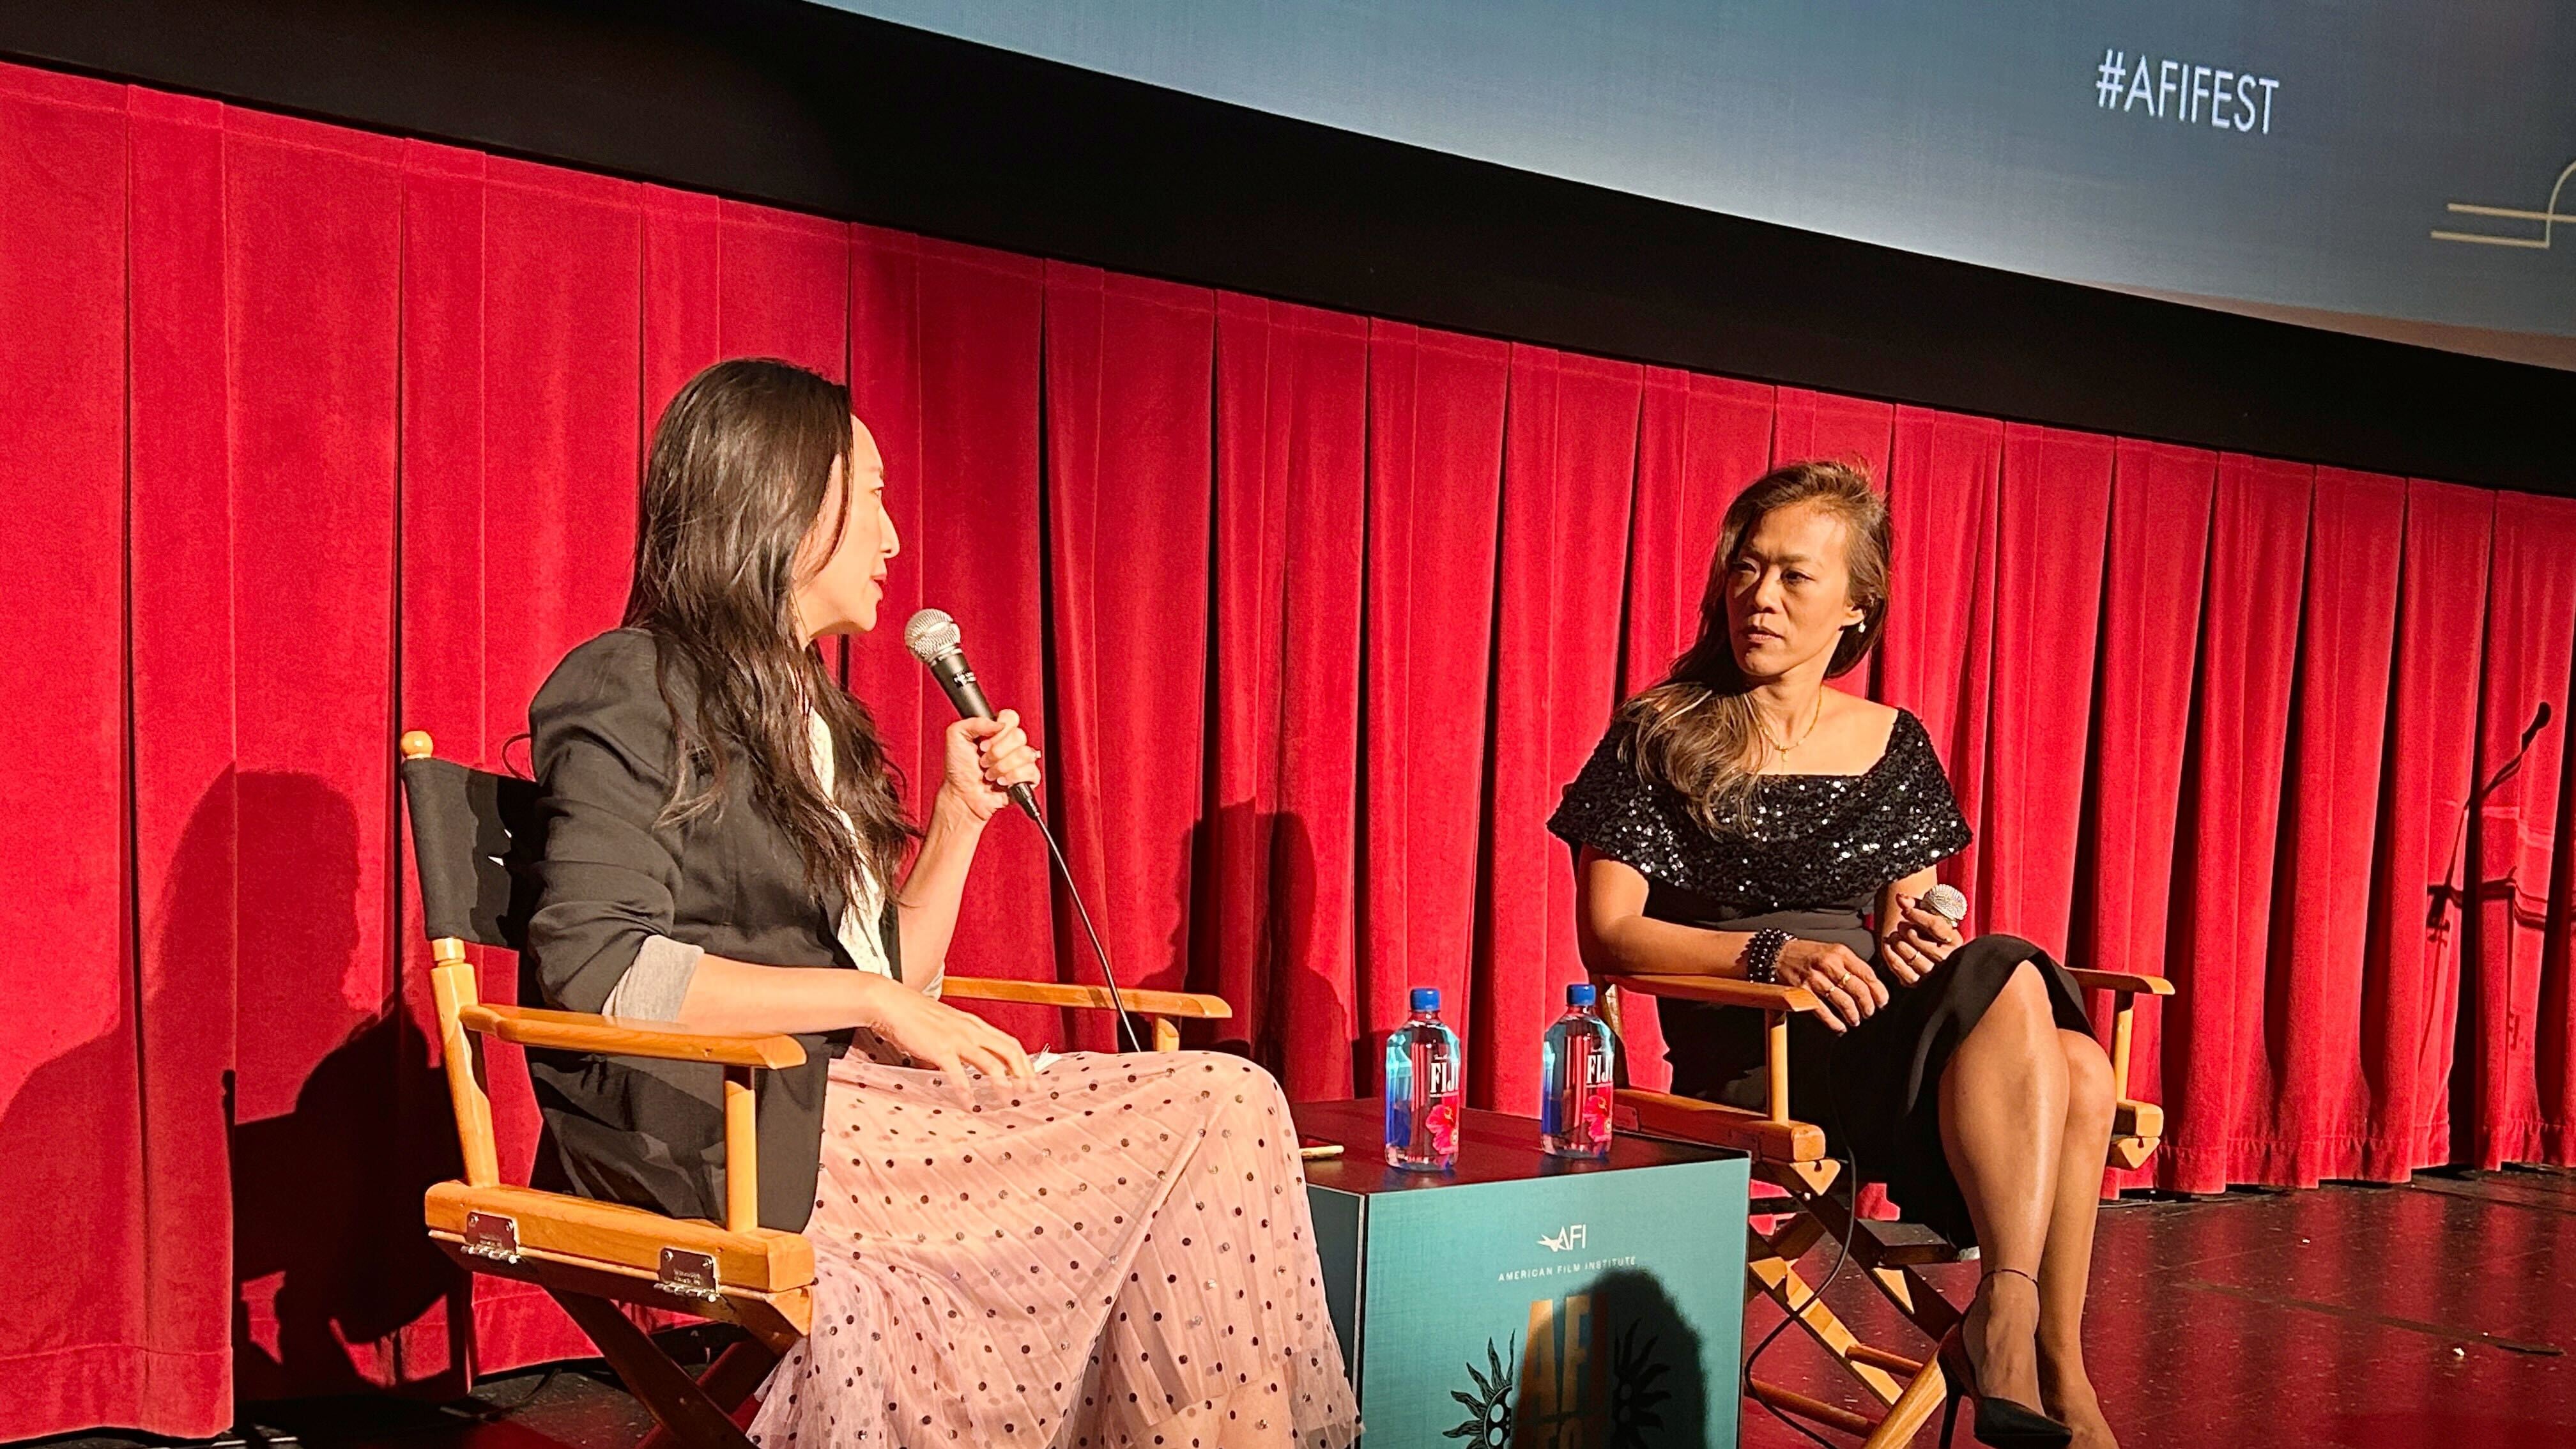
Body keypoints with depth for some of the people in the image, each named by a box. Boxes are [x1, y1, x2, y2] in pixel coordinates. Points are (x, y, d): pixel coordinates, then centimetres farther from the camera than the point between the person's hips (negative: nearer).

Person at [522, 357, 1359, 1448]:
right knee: (1224, 1116, -17)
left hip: (847, 1092, 8)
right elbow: (593, 967, -17)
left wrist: (964, 814, 9)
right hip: (718, 1137, -8)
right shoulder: (631, 690, -2)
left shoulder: (807, 713, 22)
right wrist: (875, 1003, -17)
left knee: (1231, 1110, -12)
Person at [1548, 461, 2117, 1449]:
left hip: (1889, 1027, 5)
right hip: (1749, 1049, -5)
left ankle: (2049, 1369, -20)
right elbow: (1608, 935, -4)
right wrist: (1772, 953, -19)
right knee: (2010, 985, -29)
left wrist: (1910, 928, -6)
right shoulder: (1661, 739, 2)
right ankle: (2033, 1357, -28)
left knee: (2077, 1069, -27)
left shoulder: (1894, 744, 15)